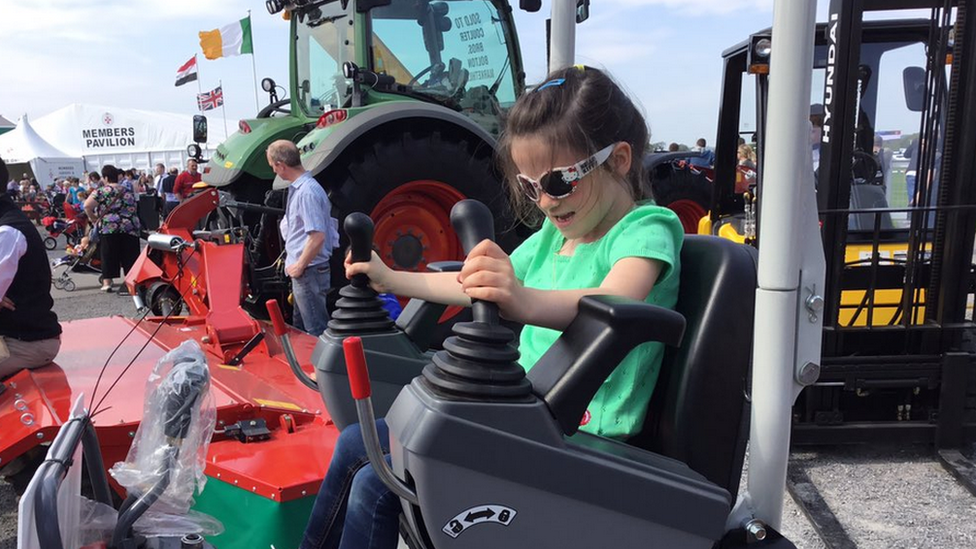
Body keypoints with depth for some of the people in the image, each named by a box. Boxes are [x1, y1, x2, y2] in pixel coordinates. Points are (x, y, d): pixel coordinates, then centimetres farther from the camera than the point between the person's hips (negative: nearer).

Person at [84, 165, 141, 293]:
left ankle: (107, 282, 8)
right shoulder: (129, 192, 18)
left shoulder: (101, 191, 2)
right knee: (130, 257, 4)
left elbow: (87, 206, -8)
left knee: (109, 256, 5)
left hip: (109, 227, -3)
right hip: (131, 227, 3)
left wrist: (94, 219, 5)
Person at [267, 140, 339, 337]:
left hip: (309, 272, -10)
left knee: (316, 331, -1)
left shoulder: (307, 192, -21)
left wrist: (299, 266, -16)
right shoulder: (298, 188, 10)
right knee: (301, 326, 22)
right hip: (303, 271, 10)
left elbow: (318, 237, -26)